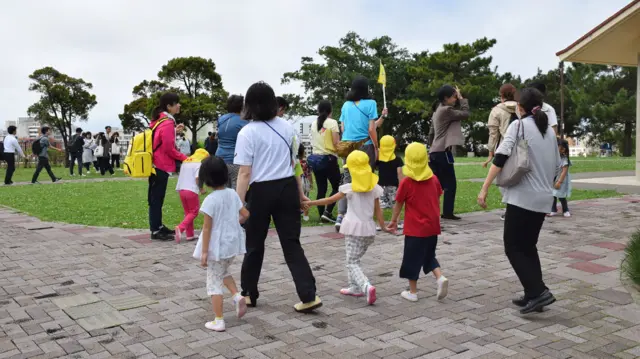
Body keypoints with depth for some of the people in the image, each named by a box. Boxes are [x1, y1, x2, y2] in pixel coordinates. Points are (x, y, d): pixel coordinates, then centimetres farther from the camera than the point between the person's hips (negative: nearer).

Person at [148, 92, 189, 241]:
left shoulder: (158, 120, 11)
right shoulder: (167, 124, -19)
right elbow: (169, 148, -19)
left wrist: (174, 131, 11)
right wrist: (184, 157, -7)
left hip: (155, 164, 10)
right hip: (161, 166, -10)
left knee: (156, 197, 15)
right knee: (156, 198, -3)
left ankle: (158, 226, 25)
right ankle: (155, 231, 3)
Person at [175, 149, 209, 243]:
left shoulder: (186, 161, 18)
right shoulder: (199, 164, -3)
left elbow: (182, 176, 17)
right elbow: (197, 178, -15)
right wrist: (201, 189, -2)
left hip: (181, 189, 7)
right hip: (191, 190, -7)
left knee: (188, 212, 16)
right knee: (194, 212, 4)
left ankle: (190, 234, 16)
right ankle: (180, 228, -15)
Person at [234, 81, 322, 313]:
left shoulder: (247, 132, -9)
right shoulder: (286, 127, 8)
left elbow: (245, 173, -13)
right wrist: (299, 193, 24)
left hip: (261, 192, -4)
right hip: (287, 188, 4)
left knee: (254, 245, 13)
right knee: (292, 244, 6)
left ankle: (249, 294, 28)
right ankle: (309, 296, -1)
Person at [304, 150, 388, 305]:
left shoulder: (350, 188, -6)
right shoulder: (374, 188, 5)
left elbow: (331, 200, -7)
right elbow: (378, 211, 5)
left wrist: (310, 203, -1)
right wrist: (383, 226, 16)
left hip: (354, 228, -5)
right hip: (369, 229, 5)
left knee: (352, 262, -4)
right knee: (355, 259, 22)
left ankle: (366, 286, -24)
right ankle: (354, 287, 24)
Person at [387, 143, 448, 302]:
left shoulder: (406, 182, -12)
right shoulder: (434, 179, 0)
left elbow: (398, 204, -4)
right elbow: (437, 201, 10)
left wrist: (394, 220, 10)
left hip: (415, 228, -4)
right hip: (432, 227, 5)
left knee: (412, 259, 8)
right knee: (429, 256, 21)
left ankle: (412, 292, 15)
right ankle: (440, 278, 0)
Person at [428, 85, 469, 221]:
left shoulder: (438, 111, 19)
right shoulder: (446, 110, -11)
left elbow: (431, 133, 22)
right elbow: (465, 114, -12)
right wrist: (462, 98, -2)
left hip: (435, 152, 9)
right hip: (443, 152, -9)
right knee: (450, 184, -2)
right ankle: (447, 213, 2)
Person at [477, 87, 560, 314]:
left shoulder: (519, 125, -6)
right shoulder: (549, 130, 14)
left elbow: (501, 158, -16)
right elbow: (556, 166, 18)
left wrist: (484, 189, -17)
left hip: (522, 197, -7)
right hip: (543, 199, 7)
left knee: (513, 247, 1)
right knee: (528, 246, 17)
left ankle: (538, 292, -8)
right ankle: (533, 295, 16)